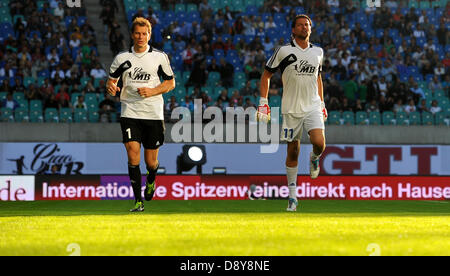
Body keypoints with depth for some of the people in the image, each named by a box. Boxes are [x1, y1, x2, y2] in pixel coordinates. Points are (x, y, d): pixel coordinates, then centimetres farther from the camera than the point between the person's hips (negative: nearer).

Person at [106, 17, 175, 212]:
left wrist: (152, 91, -10)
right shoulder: (122, 58, 4)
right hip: (129, 113, 0)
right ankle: (138, 201, -10)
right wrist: (111, 87, -11)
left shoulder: (160, 57, 2)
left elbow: (170, 83, 7)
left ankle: (151, 180, 41)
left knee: (151, 162, 4)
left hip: (153, 114, 0)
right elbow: (112, 79, 14)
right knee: (133, 155, -15)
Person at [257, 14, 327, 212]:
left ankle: (314, 159, 17)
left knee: (319, 144, -20)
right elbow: (266, 75, 4)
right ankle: (292, 195, 14)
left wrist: (322, 103, 20)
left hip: (313, 107, 2)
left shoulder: (317, 52, 8)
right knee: (292, 152, 2)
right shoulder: (284, 51, -4)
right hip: (291, 109, -2)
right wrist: (263, 103, -2)